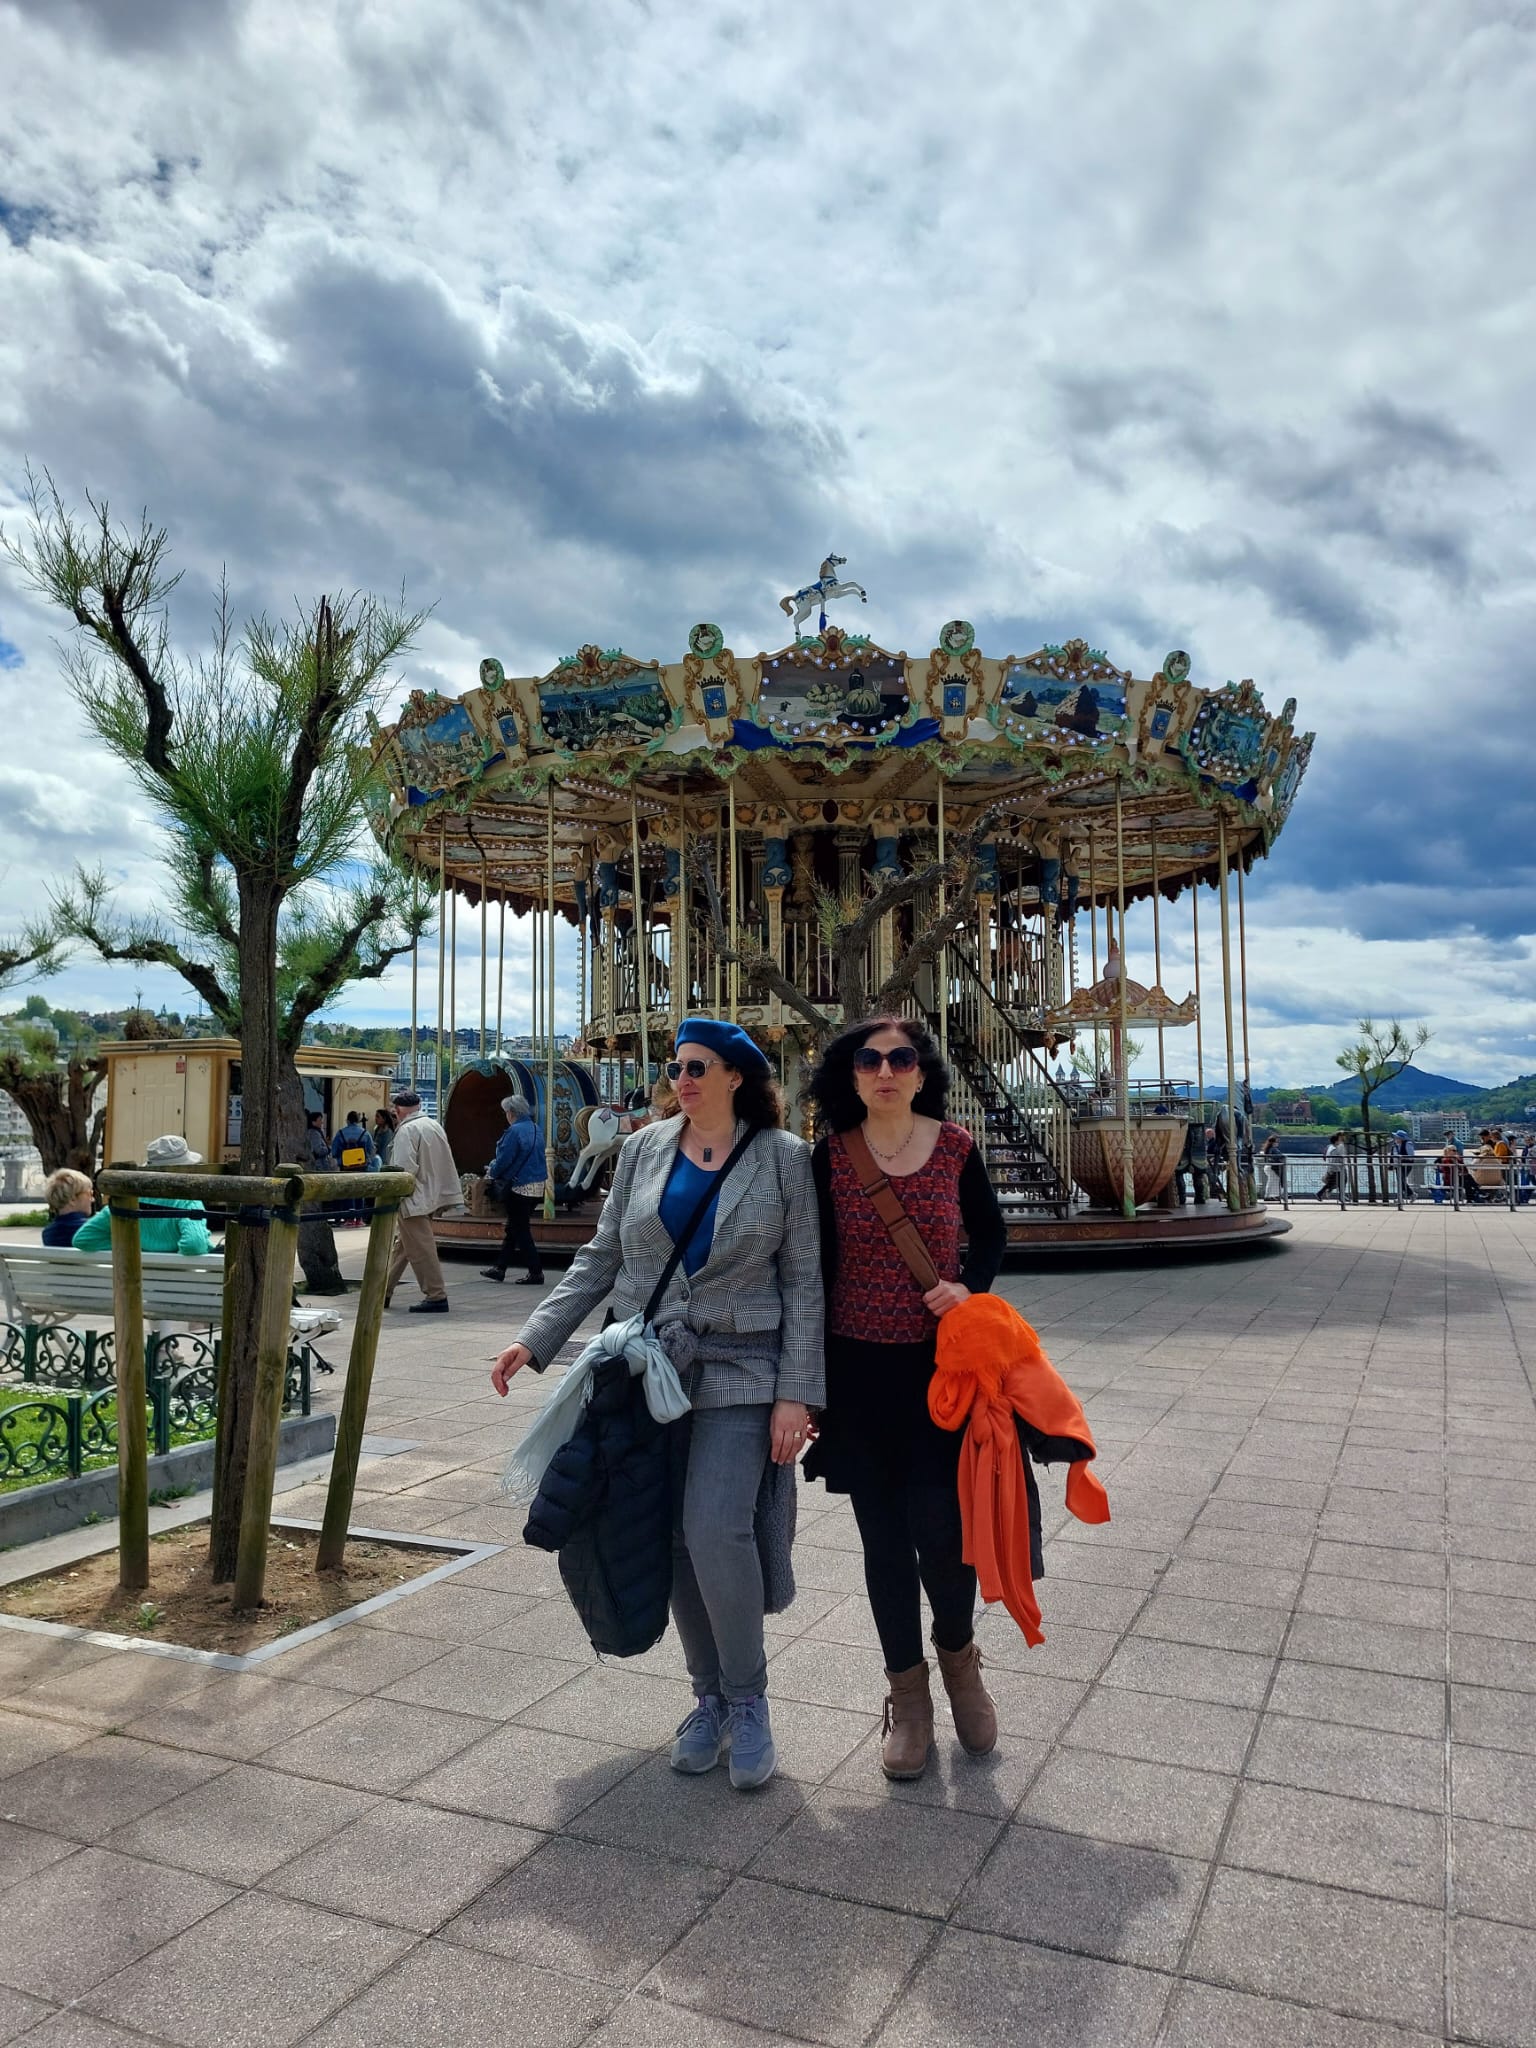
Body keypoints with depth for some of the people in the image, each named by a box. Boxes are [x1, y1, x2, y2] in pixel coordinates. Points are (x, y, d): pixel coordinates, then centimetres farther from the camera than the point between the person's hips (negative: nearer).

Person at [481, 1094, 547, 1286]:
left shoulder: (514, 1131, -17)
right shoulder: (536, 1129, 9)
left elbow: (504, 1160, -16)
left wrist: (492, 1172, 6)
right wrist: (495, 1169, 23)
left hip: (520, 1187, -9)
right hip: (537, 1187, 9)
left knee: (520, 1231, 0)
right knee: (513, 1229, 16)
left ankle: (535, 1272, 0)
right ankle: (499, 1268, 24)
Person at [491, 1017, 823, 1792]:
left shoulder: (782, 1157, -3)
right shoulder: (645, 1150, 5)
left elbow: (803, 1281, -3)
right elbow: (601, 1257, 9)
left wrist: (796, 1392, -9)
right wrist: (535, 1339, 0)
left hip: (738, 1374, -3)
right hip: (647, 1371, 3)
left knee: (717, 1528, -16)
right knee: (674, 1540, 7)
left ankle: (747, 1700, 7)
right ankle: (710, 1697, 27)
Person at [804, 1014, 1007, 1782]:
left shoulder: (954, 1147, -3)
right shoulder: (830, 1157, -4)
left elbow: (990, 1234, 12)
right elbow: (815, 1268, 0)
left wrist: (968, 1286, -10)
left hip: (939, 1364, 0)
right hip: (859, 1370, 0)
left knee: (940, 1529, -4)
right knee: (884, 1537, 9)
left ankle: (958, 1655, 29)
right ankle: (907, 1695, 29)